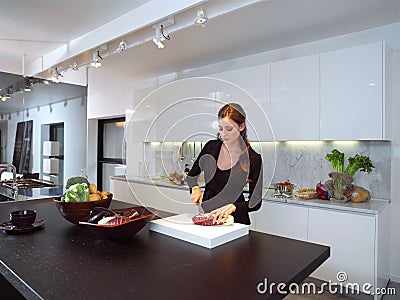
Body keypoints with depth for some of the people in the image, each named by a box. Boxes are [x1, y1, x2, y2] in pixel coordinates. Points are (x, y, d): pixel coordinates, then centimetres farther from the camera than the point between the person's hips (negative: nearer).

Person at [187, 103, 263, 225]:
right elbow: (191, 175, 16)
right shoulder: (211, 147, 2)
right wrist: (195, 188, -3)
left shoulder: (253, 159, -8)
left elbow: (255, 202, -6)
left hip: (235, 219, -2)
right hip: (207, 214, 3)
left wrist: (232, 207, -22)